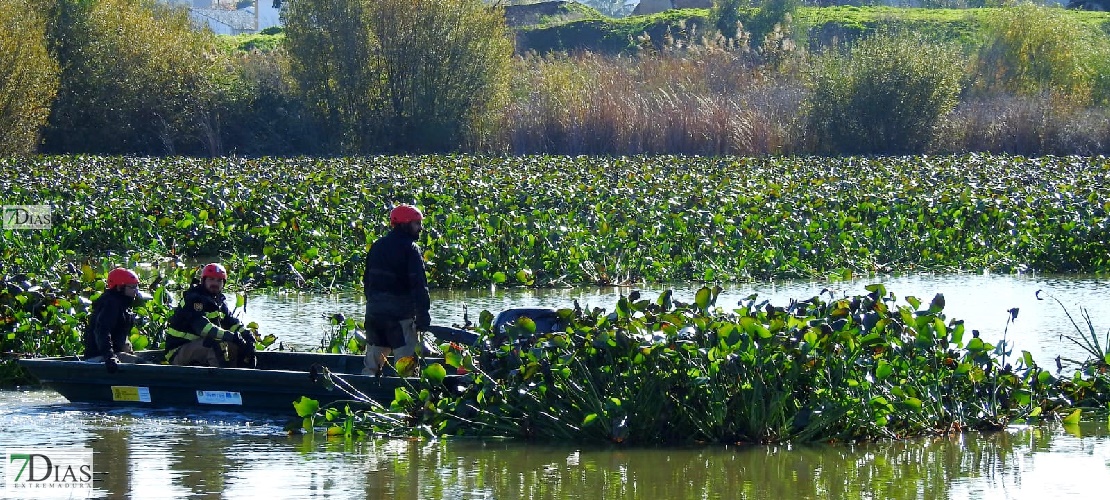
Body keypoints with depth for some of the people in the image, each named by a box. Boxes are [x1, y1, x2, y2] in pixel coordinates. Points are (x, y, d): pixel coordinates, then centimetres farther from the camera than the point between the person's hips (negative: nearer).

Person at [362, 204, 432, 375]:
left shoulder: (377, 246, 13)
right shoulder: (410, 249, -11)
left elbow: (367, 280, 19)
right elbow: (419, 286, -17)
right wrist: (423, 316, -17)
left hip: (374, 311, 7)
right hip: (400, 314, -7)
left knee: (372, 363, 15)